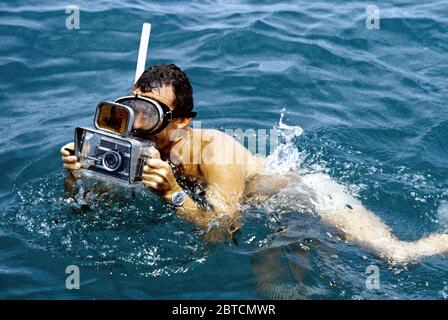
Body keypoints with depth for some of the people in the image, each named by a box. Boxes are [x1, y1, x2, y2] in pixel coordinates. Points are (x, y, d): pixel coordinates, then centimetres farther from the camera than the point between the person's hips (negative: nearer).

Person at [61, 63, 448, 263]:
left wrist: (172, 194, -49)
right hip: (267, 217, 6)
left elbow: (222, 231, -37)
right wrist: (78, 175, -33)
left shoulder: (216, 153, -35)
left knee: (398, 256, -14)